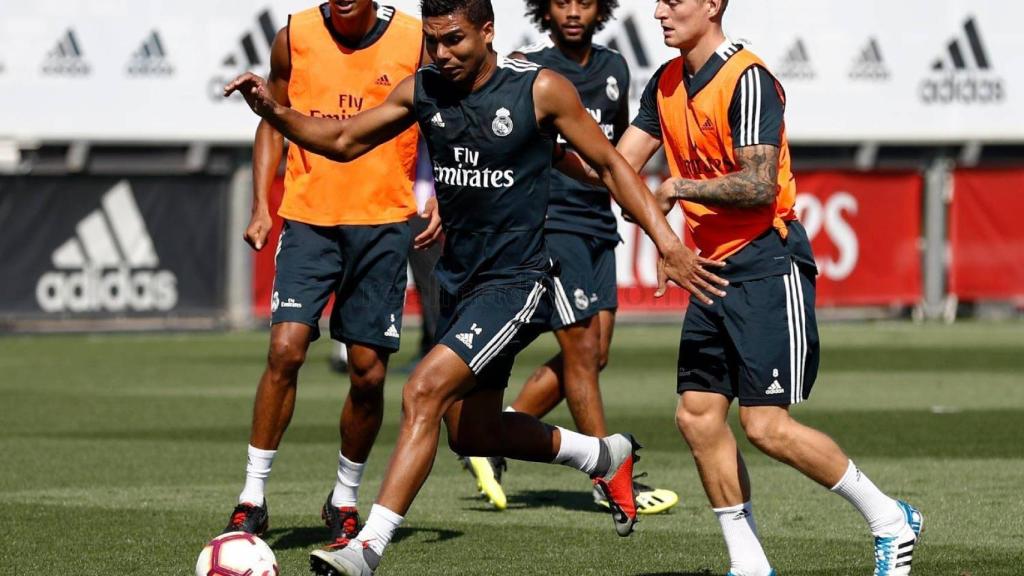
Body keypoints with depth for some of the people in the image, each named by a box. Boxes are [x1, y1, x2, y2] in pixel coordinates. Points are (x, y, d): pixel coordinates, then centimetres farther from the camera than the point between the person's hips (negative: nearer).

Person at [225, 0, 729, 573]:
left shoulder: (541, 90, -13)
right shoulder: (422, 91, 1)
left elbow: (611, 165, -4)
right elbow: (343, 141, 10)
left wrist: (669, 245, -9)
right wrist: (275, 112, -8)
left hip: (515, 282, -7)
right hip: (458, 281, 7)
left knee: (424, 393, -23)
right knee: (473, 434, 16)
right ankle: (607, 456, 40)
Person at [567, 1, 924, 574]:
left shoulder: (748, 80, -16)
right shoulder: (666, 84, 11)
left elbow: (758, 186, -22)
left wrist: (679, 189, -14)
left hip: (767, 264, -9)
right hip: (713, 269, 9)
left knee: (767, 425, -12)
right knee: (698, 414, 2)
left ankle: (890, 520, 4)